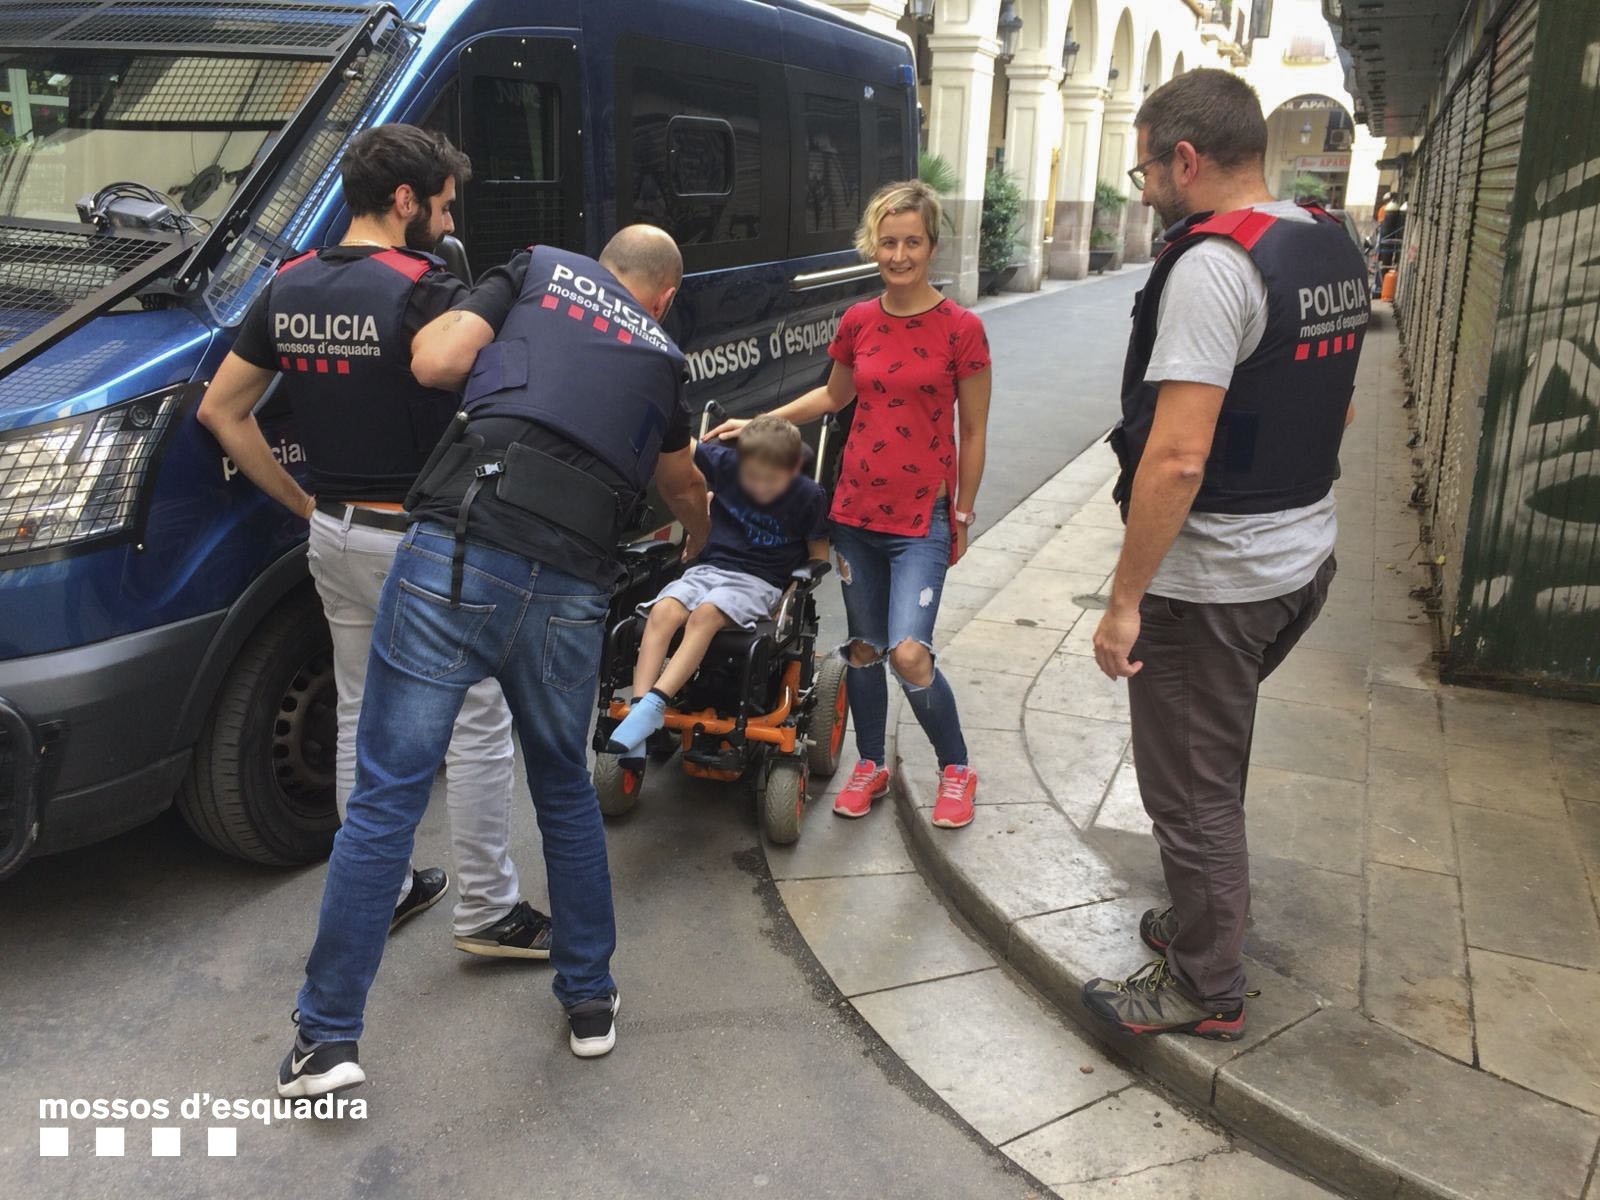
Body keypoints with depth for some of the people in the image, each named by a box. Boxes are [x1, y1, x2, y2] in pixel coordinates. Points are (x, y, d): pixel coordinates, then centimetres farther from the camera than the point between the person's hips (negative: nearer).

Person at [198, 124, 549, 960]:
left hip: (335, 536, 8)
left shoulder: (288, 288, 7)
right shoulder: (425, 290, -15)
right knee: (478, 724, 3)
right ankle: (487, 911, 11)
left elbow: (221, 411, 10)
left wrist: (305, 505, 12)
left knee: (362, 719, 17)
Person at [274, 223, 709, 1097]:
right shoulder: (661, 359, 24)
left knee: (386, 797, 5)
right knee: (566, 793, 22)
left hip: (456, 556, -2)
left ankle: (329, 1036, 12)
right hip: (570, 590, 3)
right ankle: (589, 1000, 32)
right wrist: (699, 533, 63)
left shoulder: (538, 269, 17)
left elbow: (434, 361, 2)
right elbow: (681, 484, 41)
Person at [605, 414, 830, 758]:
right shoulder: (725, 464, -1)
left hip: (759, 581, -3)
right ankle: (638, 708, -36)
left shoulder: (808, 496, -6)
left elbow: (819, 555, 4)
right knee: (662, 612, -28)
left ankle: (654, 705, -41)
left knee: (705, 614, -35)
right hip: (709, 567, 3)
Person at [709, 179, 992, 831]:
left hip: (922, 518, -4)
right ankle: (870, 766, 32)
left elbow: (972, 431, -2)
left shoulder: (960, 328, -9)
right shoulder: (858, 321, 3)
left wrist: (962, 514, 1)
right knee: (863, 646, 13)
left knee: (909, 653, -14)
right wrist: (758, 423, 14)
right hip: (855, 510, 5)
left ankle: (957, 768, 10)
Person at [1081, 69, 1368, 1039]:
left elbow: (1177, 458, -28)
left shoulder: (1212, 264, -21)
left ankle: (1207, 990, 23)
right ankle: (1206, 918, 41)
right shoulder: (1337, 252, 8)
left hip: (1212, 581, -9)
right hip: (1305, 558, 9)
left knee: (1192, 789, 6)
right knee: (1216, 760, 24)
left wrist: (1124, 601, -22)